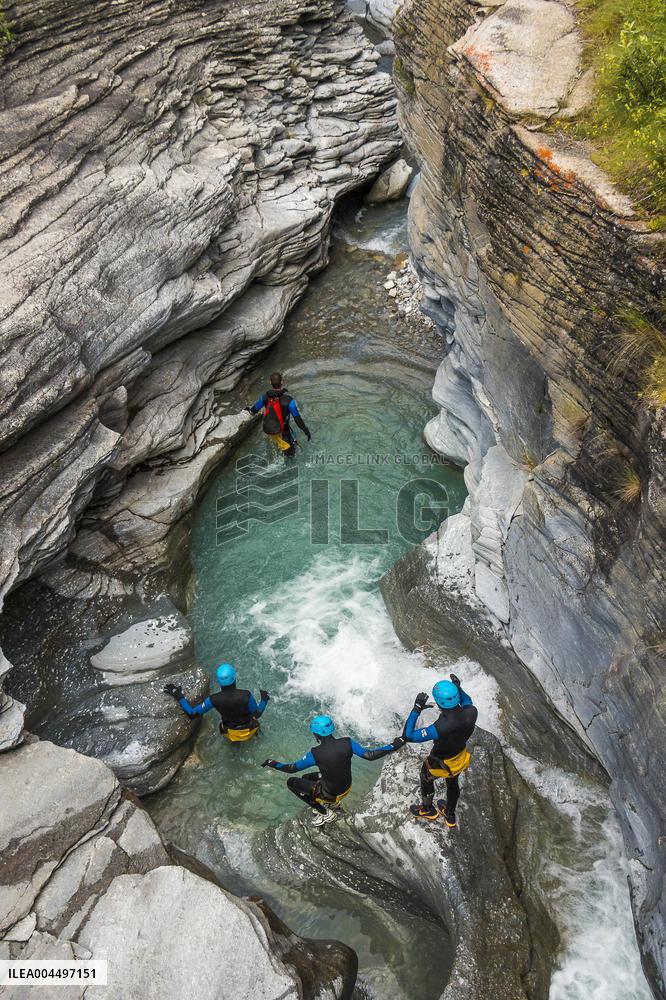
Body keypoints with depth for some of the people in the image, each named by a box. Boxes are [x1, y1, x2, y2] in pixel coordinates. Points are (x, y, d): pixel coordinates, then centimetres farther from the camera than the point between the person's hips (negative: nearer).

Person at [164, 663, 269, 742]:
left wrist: (178, 696, -13)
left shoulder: (214, 699, -30)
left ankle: (234, 741, 38)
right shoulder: (246, 695, -35)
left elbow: (192, 713, -22)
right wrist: (264, 700, 0)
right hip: (248, 731, -1)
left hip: (230, 734, 1)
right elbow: (257, 714, -19)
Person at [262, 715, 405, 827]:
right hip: (346, 789, 6)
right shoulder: (347, 743, -21)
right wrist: (394, 746, -10)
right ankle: (332, 803, 22)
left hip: (329, 794, -6)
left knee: (291, 782, 11)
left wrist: (273, 764, 2)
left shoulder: (315, 754, -27)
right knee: (307, 778, 25)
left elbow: (291, 768, -16)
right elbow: (370, 755, -20)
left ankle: (325, 813, 13)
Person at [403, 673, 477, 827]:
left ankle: (427, 810, 58)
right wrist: (458, 687, -9)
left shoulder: (440, 728, -47)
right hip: (461, 759, 5)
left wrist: (416, 709, -39)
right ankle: (450, 816, 61)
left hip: (440, 764, -5)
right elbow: (467, 702, -3)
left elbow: (408, 736, -39)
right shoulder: (471, 713, -31)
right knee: (452, 783, 34)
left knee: (426, 779, 30)